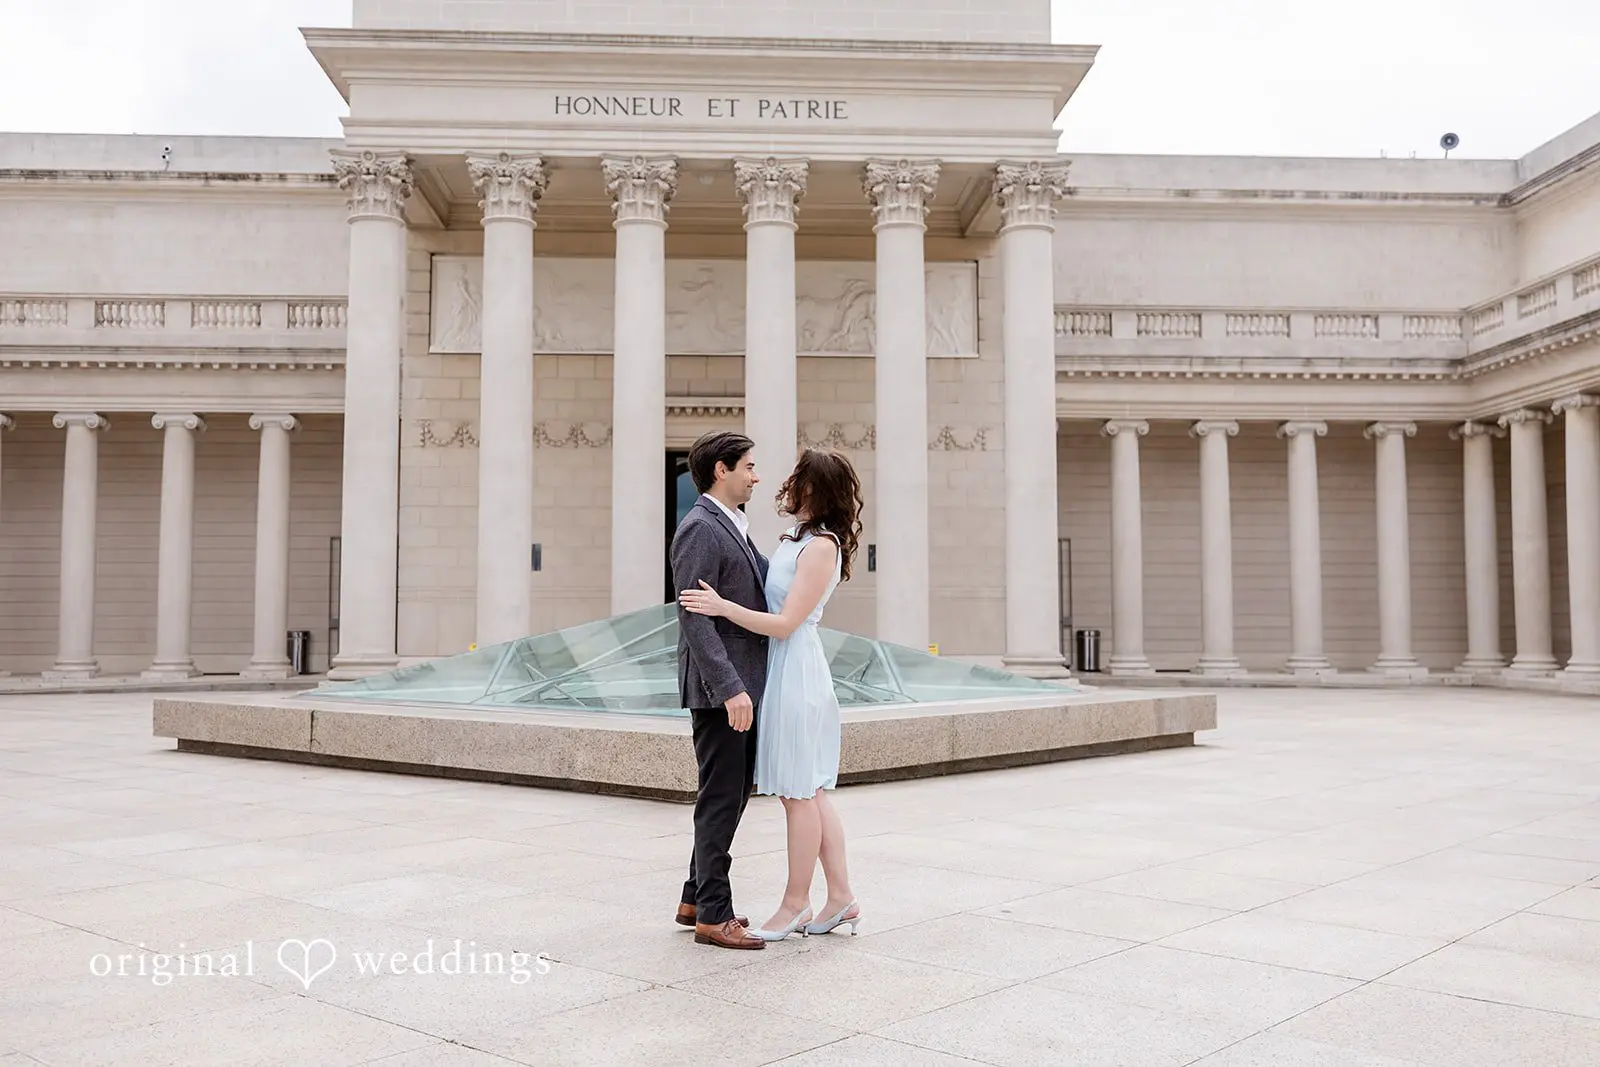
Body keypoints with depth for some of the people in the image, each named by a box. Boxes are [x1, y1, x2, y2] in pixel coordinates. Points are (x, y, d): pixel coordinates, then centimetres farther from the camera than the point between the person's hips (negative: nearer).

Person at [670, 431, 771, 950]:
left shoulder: (734, 528, 17)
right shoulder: (700, 528, -15)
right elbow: (694, 617, -22)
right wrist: (730, 688, -26)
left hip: (742, 684, 10)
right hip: (720, 688, -10)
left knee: (731, 796, 16)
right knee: (721, 799, -2)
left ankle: (697, 898, 27)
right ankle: (713, 916, 7)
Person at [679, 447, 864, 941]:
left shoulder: (821, 546, -14)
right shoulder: (794, 540, 13)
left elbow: (785, 623, -18)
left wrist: (722, 606, -23)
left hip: (795, 670, -10)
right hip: (784, 668, 10)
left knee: (800, 794, 1)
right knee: (811, 791, 13)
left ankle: (795, 905, 12)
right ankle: (840, 899, 20)